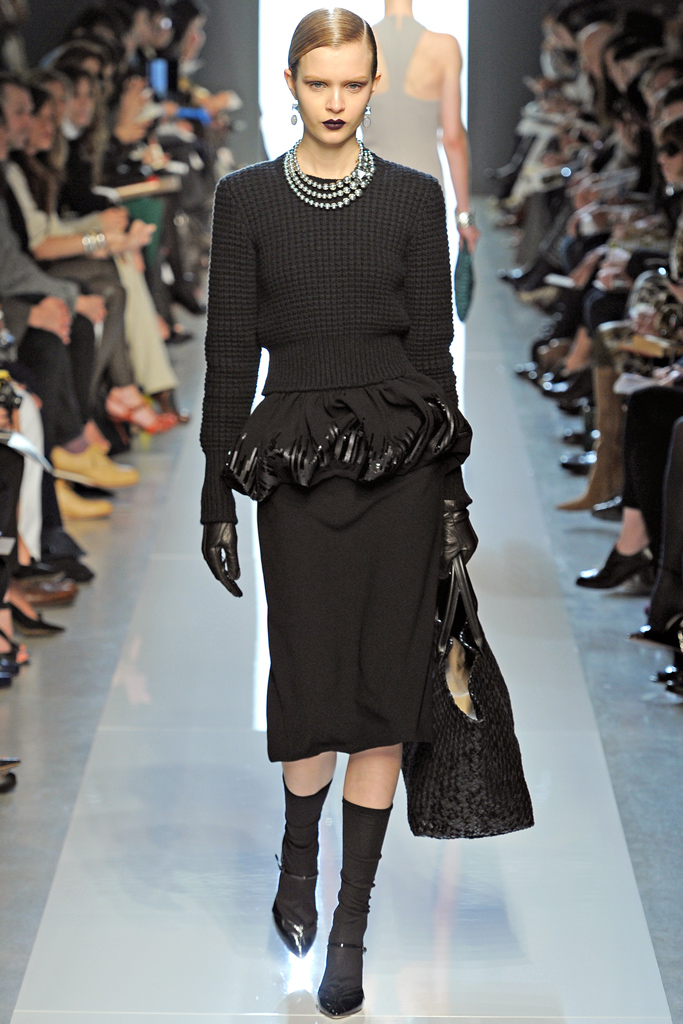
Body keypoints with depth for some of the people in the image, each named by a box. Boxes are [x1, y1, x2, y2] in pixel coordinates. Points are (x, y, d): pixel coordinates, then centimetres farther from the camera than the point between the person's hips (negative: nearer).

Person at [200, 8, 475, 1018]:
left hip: (399, 463, 0)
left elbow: (434, 344, 4)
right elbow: (231, 349, 3)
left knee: (382, 687, 0)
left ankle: (351, 924, 10)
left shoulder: (415, 196, 4)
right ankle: (298, 853, 33)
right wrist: (219, 490, 0)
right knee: (311, 684, 1)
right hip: (295, 467, 0)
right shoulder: (247, 197, 4)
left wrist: (449, 487, 1)